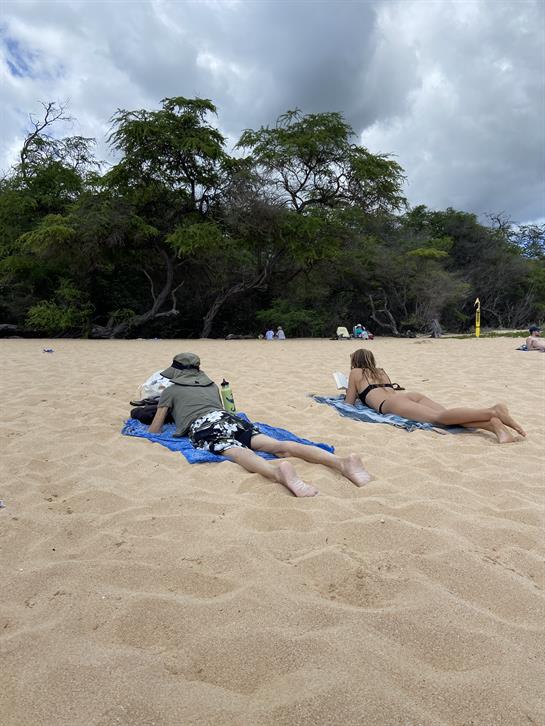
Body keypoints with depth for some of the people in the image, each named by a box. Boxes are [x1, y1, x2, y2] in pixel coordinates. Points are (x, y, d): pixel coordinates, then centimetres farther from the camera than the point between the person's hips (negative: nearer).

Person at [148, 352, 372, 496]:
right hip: (230, 418, 4)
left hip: (202, 427, -4)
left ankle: (279, 473, -69)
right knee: (280, 446, -17)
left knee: (240, 453, -34)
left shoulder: (170, 391, 24)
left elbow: (154, 431, 26)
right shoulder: (211, 385, 37)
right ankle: (342, 462, -40)